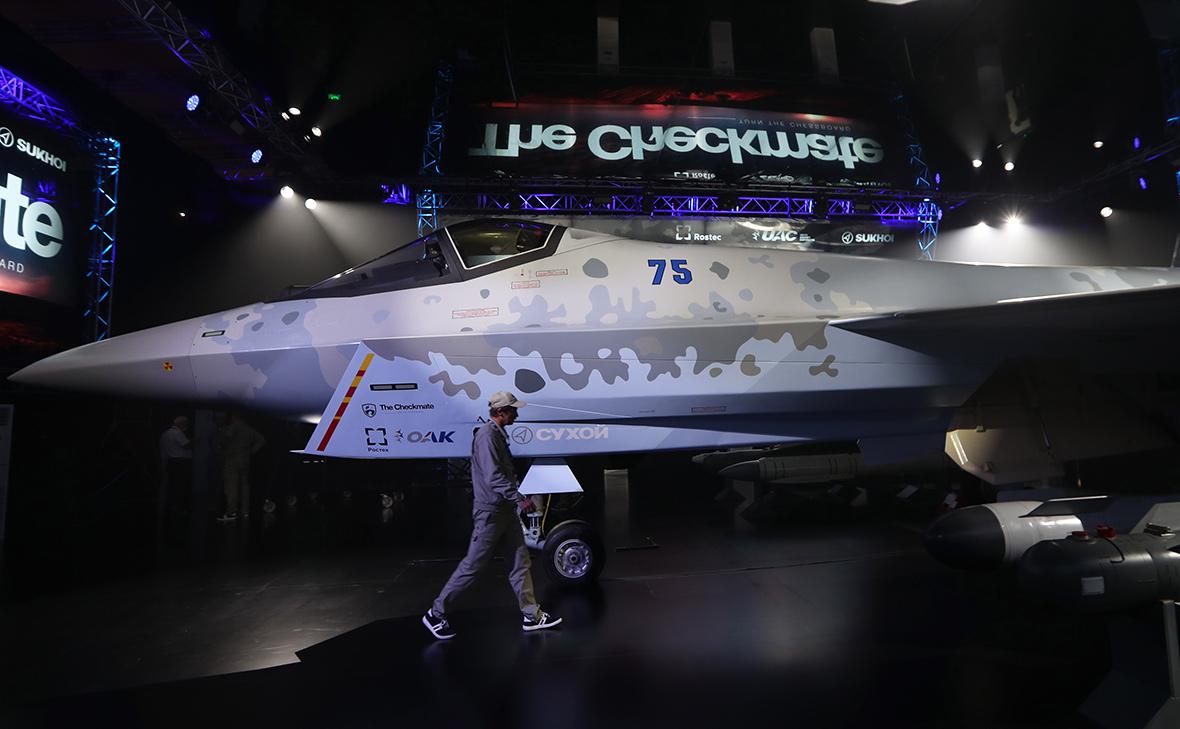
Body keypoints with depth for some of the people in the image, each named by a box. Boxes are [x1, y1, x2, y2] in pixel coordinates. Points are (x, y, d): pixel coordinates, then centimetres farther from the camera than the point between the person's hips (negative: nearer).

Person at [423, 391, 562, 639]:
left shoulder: (498, 434, 13)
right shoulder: (487, 436, -18)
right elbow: (494, 477, -25)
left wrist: (517, 500, 18)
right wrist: (520, 498, -24)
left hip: (505, 510, 10)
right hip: (490, 512, -10)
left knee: (521, 561, 11)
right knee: (472, 565, 0)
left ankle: (531, 615, 19)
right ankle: (435, 614, 14)